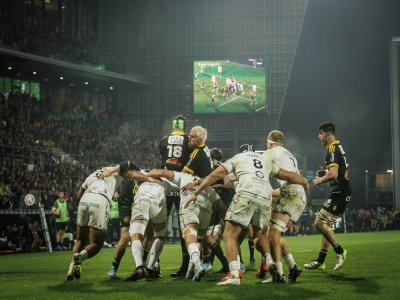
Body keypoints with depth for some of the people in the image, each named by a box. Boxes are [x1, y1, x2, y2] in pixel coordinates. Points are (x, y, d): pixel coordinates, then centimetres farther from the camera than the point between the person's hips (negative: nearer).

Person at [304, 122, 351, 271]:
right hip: (343, 192, 10)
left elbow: (333, 174, -25)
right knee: (326, 224, 13)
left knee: (319, 223, -10)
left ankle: (340, 251, -3)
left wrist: (319, 180, -9)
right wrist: (324, 174, 14)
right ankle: (320, 261, 16)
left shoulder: (332, 150, -15)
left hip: (339, 193, -10)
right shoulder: (339, 148, 17)